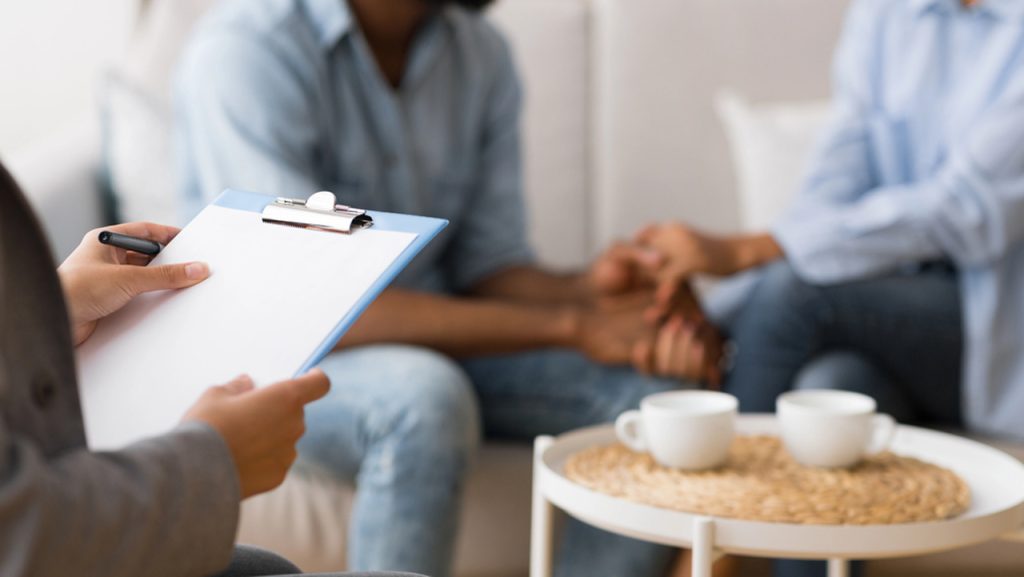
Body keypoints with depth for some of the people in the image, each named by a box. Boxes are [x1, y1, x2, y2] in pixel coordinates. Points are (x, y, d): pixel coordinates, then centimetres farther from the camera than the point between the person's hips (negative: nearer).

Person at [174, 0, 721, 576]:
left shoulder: (481, 52, 0)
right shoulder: (243, 50, -21)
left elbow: (492, 270, 2)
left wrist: (589, 293, -23)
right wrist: (571, 327, -30)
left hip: (429, 343, 6)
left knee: (658, 393, -16)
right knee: (425, 396, -38)